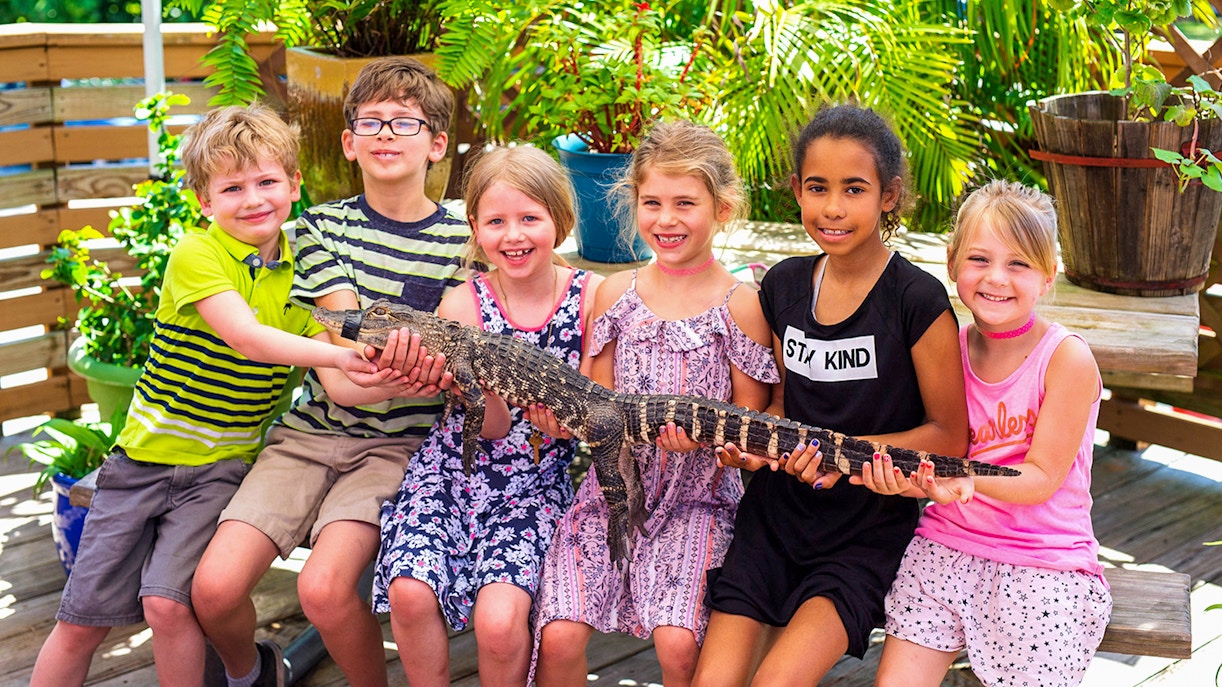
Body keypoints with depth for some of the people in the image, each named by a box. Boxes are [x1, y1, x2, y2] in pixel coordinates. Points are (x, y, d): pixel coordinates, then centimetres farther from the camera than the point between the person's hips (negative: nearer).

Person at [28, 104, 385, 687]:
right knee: (80, 621, 5)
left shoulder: (299, 273, 1)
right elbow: (246, 337, -26)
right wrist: (340, 356, -38)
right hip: (144, 456, -1)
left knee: (168, 602, -18)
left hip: (222, 467, 1)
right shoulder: (195, 255, -12)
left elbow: (336, 383, -6)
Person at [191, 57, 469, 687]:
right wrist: (412, 362, -29)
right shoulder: (322, 227, 6)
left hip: (400, 442, -2)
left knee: (323, 585, -26)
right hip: (312, 429, 3)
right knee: (214, 586, -13)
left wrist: (422, 355, -30)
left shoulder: (461, 241, 2)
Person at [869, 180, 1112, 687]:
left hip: (1046, 565, -3)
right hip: (946, 548, 3)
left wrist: (969, 480, -31)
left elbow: (1042, 477, -12)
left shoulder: (1068, 358, -10)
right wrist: (913, 478, -18)